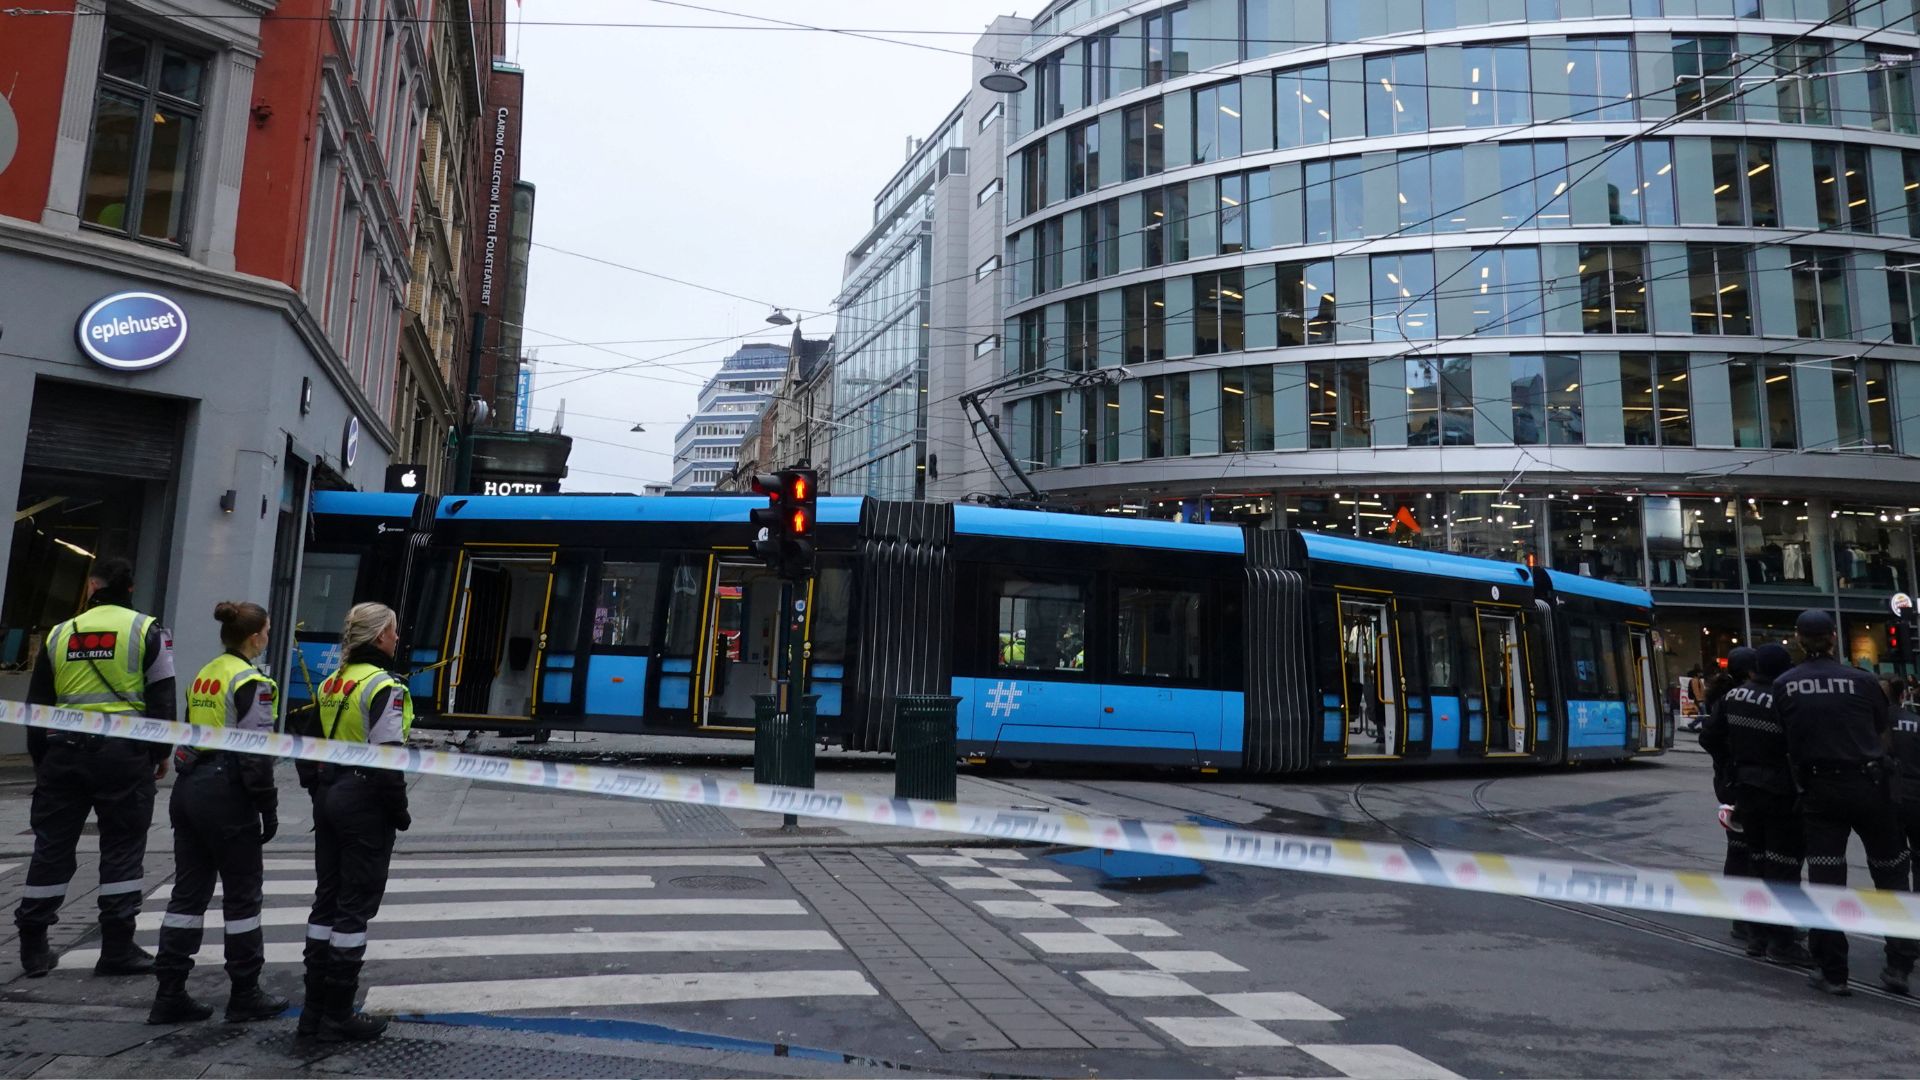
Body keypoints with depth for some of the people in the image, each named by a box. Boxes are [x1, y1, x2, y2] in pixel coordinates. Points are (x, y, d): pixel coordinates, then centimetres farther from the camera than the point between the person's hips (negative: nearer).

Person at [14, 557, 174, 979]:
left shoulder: (59, 634, 9)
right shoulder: (147, 630, -2)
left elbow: (36, 705, 12)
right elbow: (161, 699, -5)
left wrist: (40, 761, 22)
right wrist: (161, 753, 5)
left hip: (64, 752, 4)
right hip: (124, 753, -3)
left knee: (52, 846, 13)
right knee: (123, 848, 3)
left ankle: (33, 947, 19)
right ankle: (118, 949, 5)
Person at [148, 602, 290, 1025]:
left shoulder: (203, 676, 12)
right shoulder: (251, 683, -14)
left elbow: (190, 736, 18)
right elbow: (255, 753, -16)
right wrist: (269, 809, -10)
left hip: (189, 787, 8)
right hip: (226, 792, -8)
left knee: (188, 891, 12)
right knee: (242, 895, 3)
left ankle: (169, 996, 16)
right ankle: (245, 996, 12)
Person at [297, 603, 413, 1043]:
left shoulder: (332, 683, 10)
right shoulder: (384, 686, -16)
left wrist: (320, 794, 21)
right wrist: (400, 810, -9)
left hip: (329, 796, 9)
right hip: (365, 801, -8)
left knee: (326, 900, 14)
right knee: (356, 906, 0)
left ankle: (314, 1008, 22)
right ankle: (338, 1016, 7)